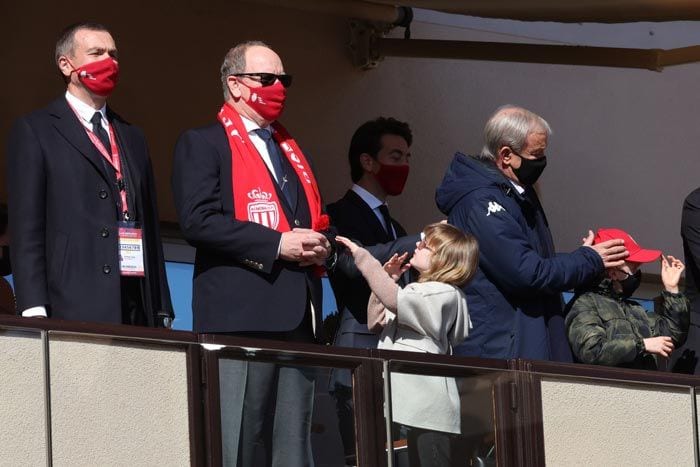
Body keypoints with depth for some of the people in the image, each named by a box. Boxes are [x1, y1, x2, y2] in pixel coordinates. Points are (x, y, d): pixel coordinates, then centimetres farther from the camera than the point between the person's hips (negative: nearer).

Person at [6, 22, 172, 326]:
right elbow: (25, 229, -3)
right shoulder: (33, 131, 5)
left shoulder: (132, 137, 23)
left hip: (138, 310, 5)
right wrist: (34, 311, -13)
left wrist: (163, 312, 13)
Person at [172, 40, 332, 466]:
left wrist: (321, 247, 5)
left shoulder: (291, 149, 23)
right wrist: (277, 244, -16)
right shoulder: (203, 144, 0)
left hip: (299, 314, 7)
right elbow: (198, 221, -13)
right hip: (242, 315, -7)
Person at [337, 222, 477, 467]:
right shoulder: (420, 291, 22)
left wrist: (362, 256, -17)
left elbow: (393, 298, -25)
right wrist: (387, 280, 12)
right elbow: (376, 323, 23)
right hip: (416, 404, 10)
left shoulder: (443, 293, -11)